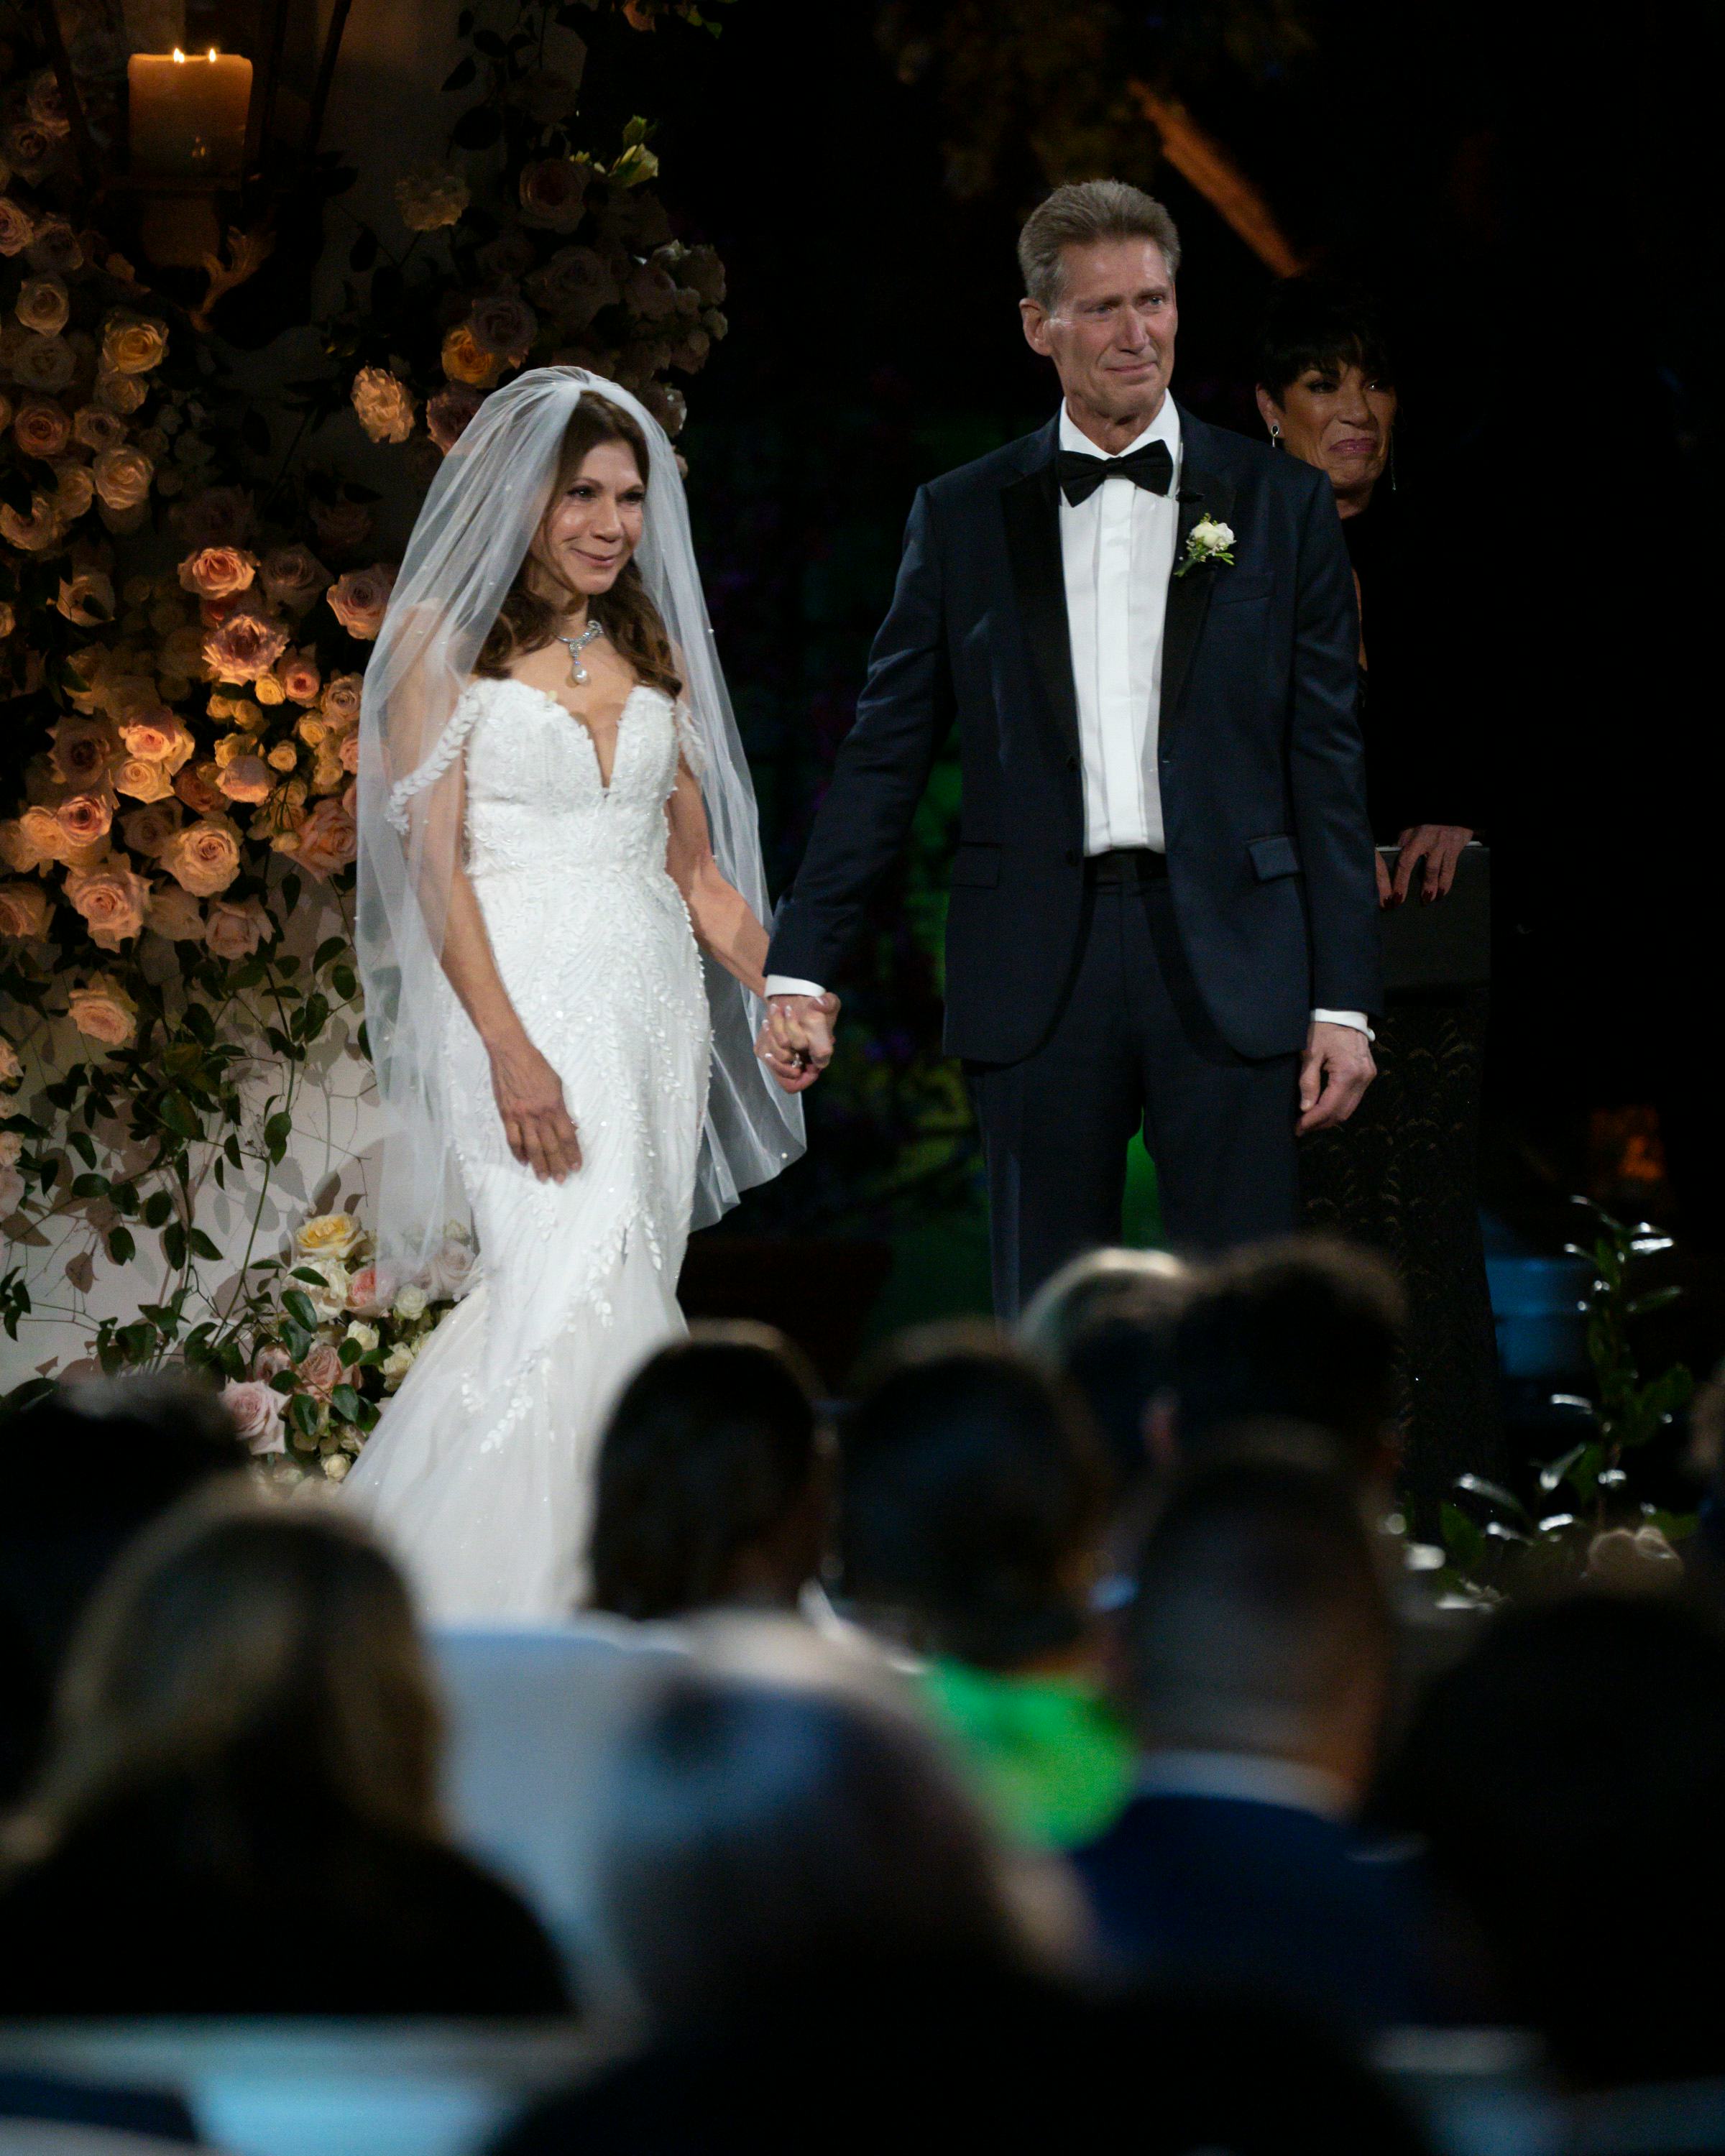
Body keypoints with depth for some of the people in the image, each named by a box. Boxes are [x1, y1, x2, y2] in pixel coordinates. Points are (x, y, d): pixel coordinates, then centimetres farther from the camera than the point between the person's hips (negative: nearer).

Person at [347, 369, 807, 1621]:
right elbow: (437, 862, -7)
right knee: (574, 1301, -18)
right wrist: (513, 1050, -17)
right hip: (521, 1002, -6)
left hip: (654, 1004, 6)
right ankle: (482, 1611, -14)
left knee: (620, 1304, 1)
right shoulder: (444, 640, 0)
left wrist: (783, 993, 1)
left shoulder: (654, 652, 16)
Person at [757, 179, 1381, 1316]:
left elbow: (1328, 764, 5)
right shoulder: (961, 518, 8)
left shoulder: (1282, 505, 6)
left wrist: (1344, 1001, -1)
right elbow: (884, 759, 9)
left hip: (1227, 964, -1)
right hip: (1040, 964, 1)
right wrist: (803, 967, 2)